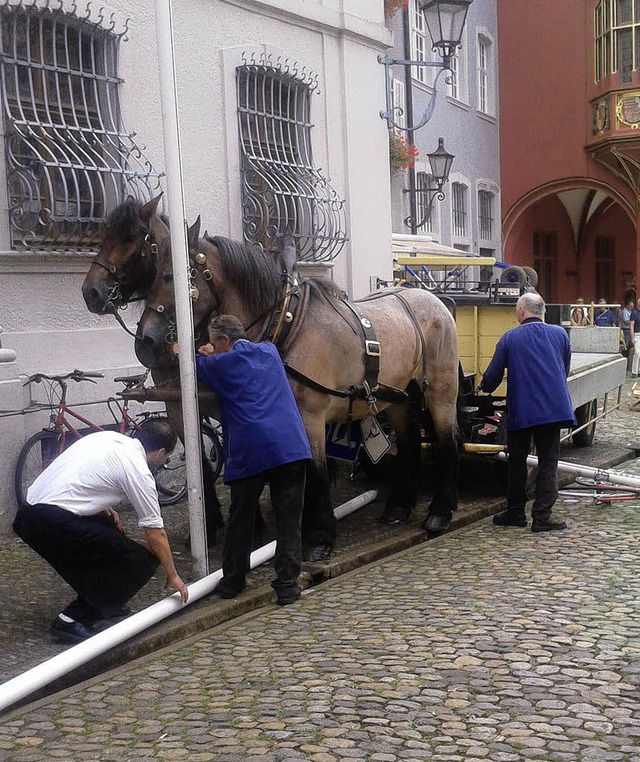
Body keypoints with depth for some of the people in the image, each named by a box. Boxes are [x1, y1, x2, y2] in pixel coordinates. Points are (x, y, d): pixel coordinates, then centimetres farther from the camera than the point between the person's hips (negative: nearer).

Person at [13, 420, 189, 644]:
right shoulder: (138, 470, -3)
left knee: (107, 526, 30)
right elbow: (156, 533, 2)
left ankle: (102, 604, 29)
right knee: (140, 562, -5)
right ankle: (74, 620, -6)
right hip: (54, 524, -9)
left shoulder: (109, 437, 18)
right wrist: (173, 576, 14)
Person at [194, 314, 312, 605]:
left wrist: (205, 354, 41)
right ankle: (287, 584, 6)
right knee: (288, 519, 6)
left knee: (240, 519, 12)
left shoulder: (221, 363, 4)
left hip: (249, 451, -3)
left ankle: (232, 582, 22)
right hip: (291, 447, 3)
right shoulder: (269, 350, 19)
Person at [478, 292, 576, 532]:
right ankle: (542, 516, 1)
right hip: (553, 408, 1)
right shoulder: (560, 334, 7)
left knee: (517, 463, 12)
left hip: (519, 411, -1)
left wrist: (484, 386, 28)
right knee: (548, 463, 5)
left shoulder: (509, 338, 2)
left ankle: (515, 513, 20)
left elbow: (493, 376, 5)